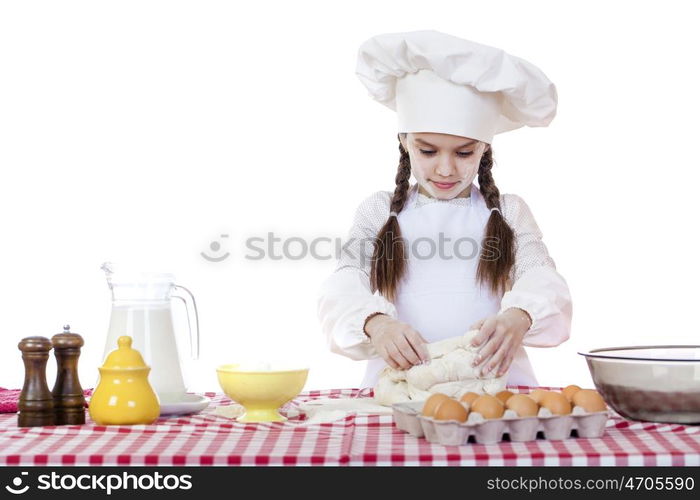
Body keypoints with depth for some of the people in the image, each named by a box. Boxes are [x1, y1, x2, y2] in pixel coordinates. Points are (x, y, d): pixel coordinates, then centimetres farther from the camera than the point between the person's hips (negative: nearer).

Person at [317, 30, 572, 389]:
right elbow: (343, 288, -1)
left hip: (494, 378, 1)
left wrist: (519, 317, -27)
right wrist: (375, 324, -26)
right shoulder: (379, 212, 13)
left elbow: (542, 280, -2)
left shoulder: (509, 213, 14)